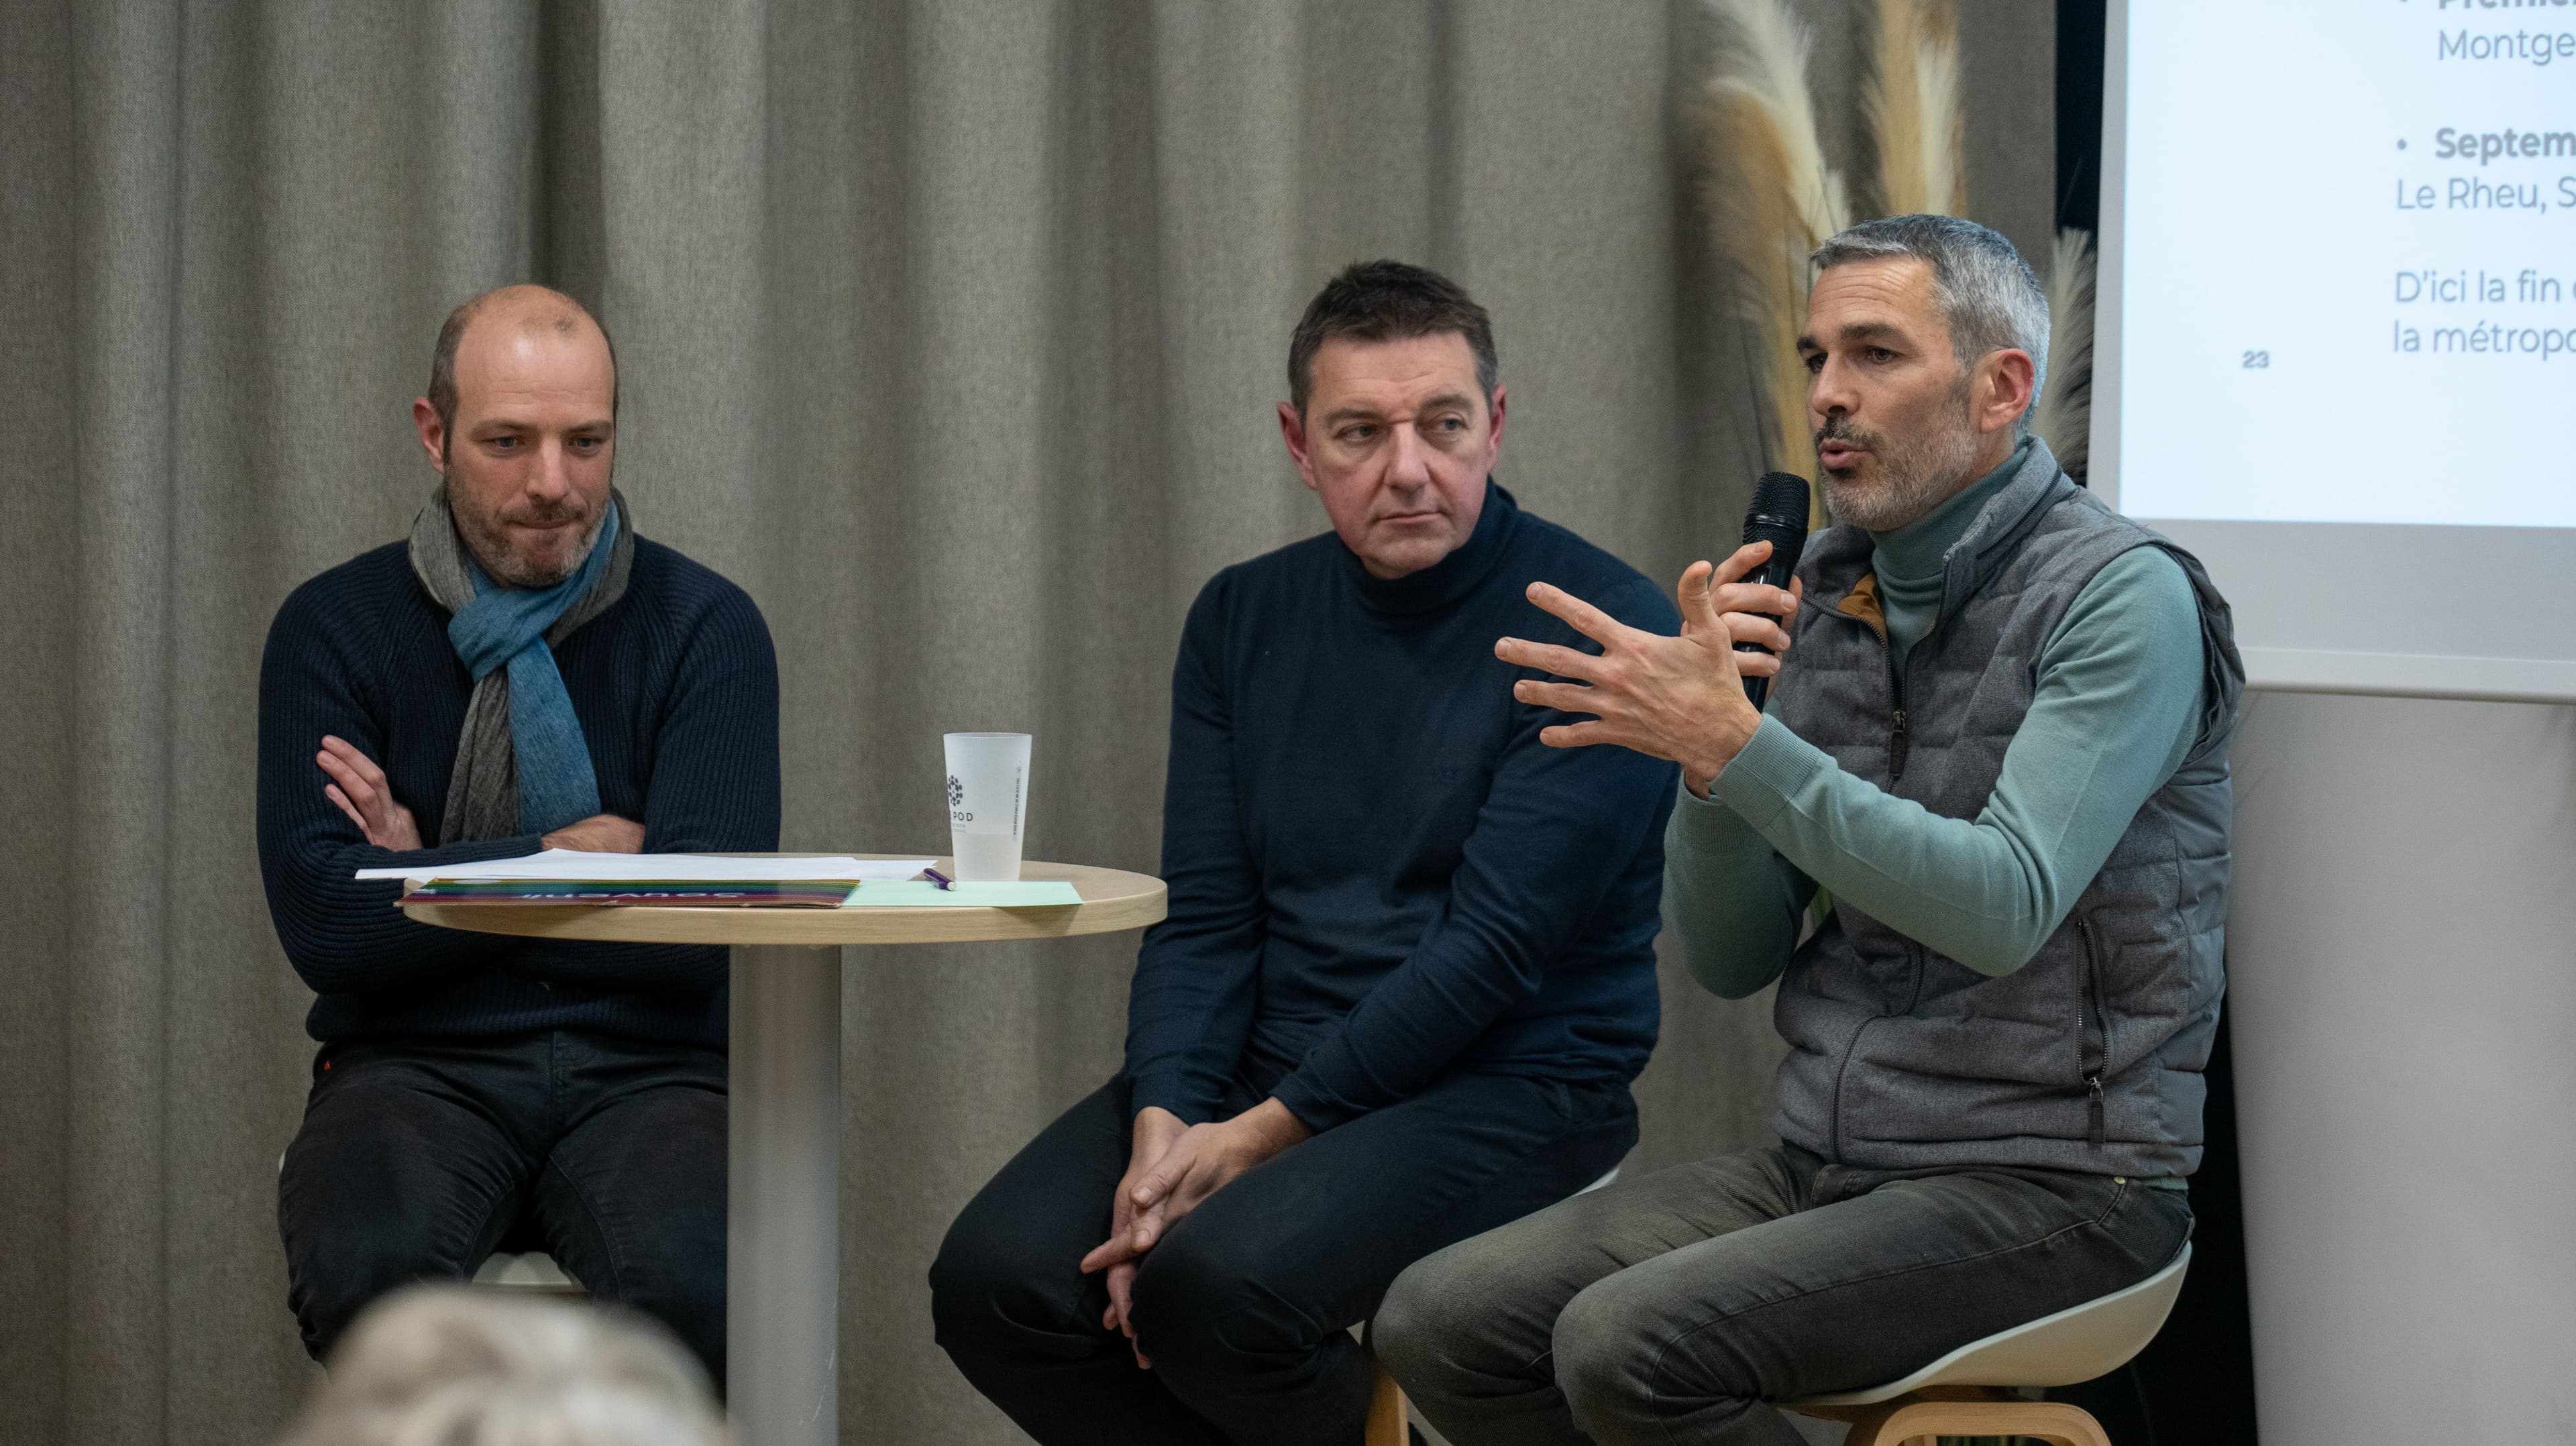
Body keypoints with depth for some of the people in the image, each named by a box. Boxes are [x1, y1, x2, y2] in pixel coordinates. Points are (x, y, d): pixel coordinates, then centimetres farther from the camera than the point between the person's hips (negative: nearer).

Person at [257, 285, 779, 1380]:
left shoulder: (705, 626, 4)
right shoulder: (337, 627, 5)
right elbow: (324, 923, -8)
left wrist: (432, 878, -5)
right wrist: (578, 855, -4)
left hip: (644, 1070, 0)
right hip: (418, 1065, 0)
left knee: (696, 1283, -34)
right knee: (368, 1266, -35)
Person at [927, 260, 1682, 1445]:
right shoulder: (1244, 620, 11)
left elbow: (1495, 945, -15)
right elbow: (1203, 919, 7)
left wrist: (1261, 1137, -17)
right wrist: (1164, 1126, -13)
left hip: (1510, 1090, -6)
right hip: (1255, 1070, 6)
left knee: (1219, 1281, -32)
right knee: (996, 1282, -18)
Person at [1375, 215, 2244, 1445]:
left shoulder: (2119, 595, -11)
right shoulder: (1830, 594, 11)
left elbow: (2004, 908, -24)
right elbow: (1731, 958, 10)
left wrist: (1734, 740, -26)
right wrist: (1705, 751, -9)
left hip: (2047, 1189, -7)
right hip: (1826, 1162, 7)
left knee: (1628, 1343, -26)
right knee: (1439, 1322, -7)